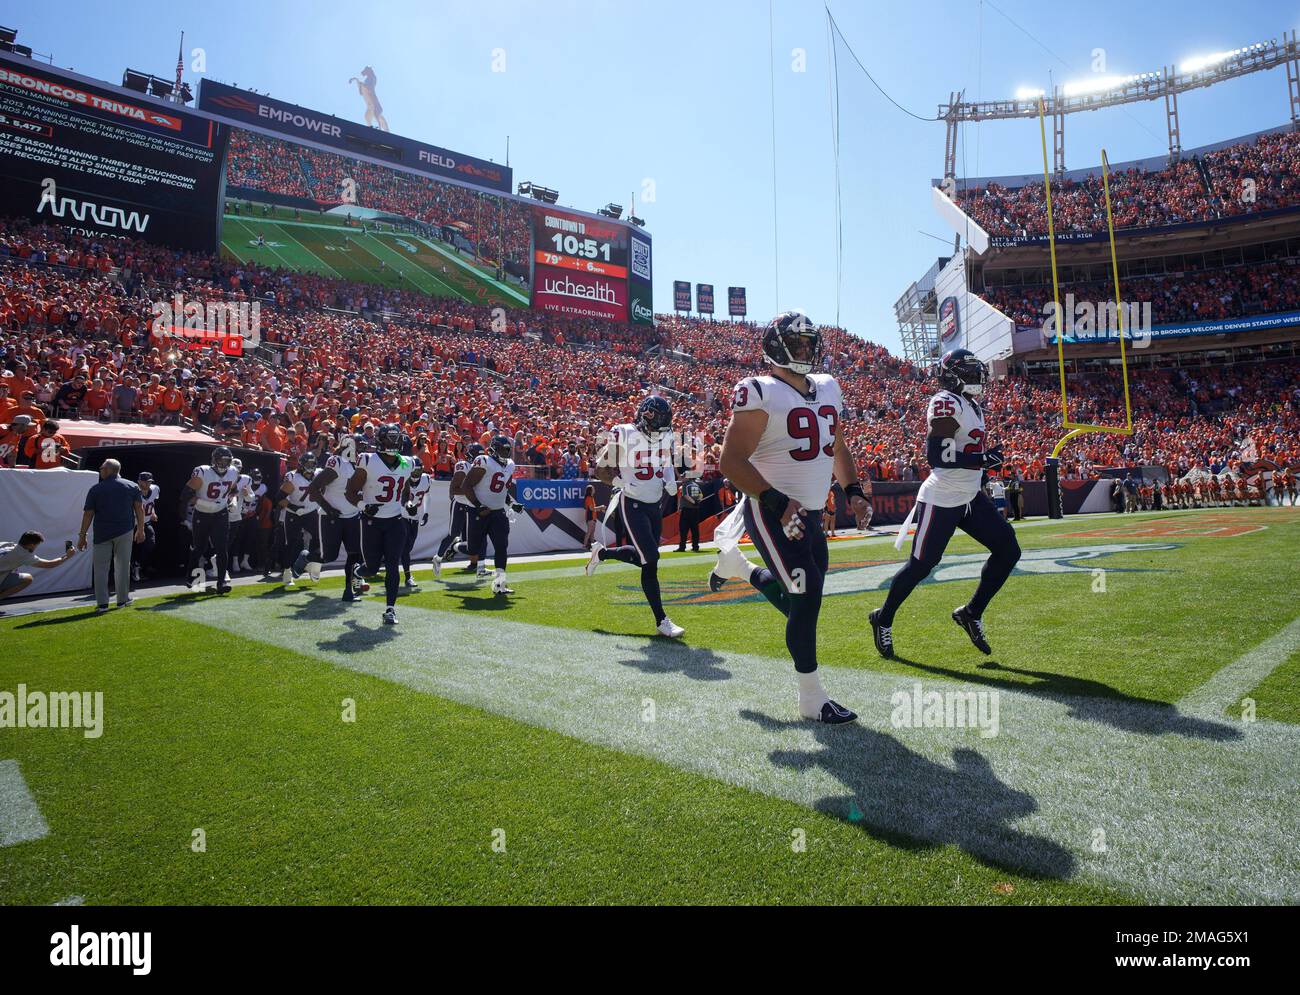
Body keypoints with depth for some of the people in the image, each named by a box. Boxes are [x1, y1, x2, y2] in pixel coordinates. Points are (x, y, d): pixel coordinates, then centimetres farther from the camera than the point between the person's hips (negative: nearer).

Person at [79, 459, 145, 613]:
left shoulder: (95, 489, 0)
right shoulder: (132, 486, 3)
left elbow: (88, 514, -1)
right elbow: (139, 508, 2)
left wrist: (82, 535, 4)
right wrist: (140, 530, 7)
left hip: (102, 533, -1)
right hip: (125, 531, 1)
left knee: (101, 568, 5)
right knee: (122, 566, 9)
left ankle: (102, 603, 2)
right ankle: (122, 600, 13)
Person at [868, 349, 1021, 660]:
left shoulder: (971, 405, 13)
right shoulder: (947, 403, -17)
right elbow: (937, 456, -25)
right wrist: (981, 459, -26)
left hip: (969, 497, 9)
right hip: (941, 501, -9)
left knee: (1008, 550, 4)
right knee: (920, 566, -1)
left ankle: (972, 613, 15)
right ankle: (883, 619, 19)